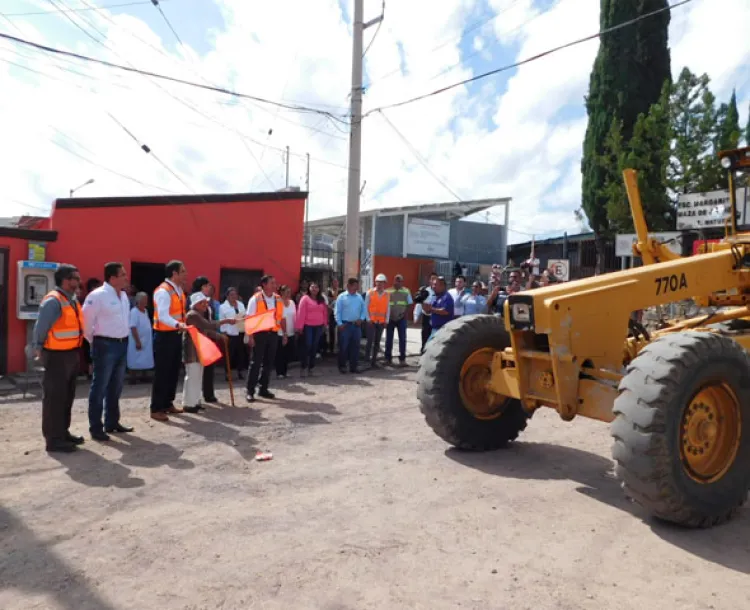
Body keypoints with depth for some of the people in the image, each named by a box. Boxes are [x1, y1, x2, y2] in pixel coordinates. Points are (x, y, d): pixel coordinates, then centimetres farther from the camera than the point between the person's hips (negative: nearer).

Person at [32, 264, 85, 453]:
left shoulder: (72, 300, 11)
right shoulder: (53, 301, -16)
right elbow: (40, 329, -15)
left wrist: (77, 352, 10)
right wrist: (37, 350, -12)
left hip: (71, 354, 9)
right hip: (57, 356, -9)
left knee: (67, 396, 17)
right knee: (54, 397, -1)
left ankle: (63, 432, 29)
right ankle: (53, 439, 7)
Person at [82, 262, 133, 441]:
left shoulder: (124, 295, 10)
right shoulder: (97, 295, -14)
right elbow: (87, 321, -12)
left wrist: (124, 338, 15)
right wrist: (94, 342, -3)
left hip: (122, 344, 8)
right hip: (105, 345, -8)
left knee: (116, 387, 16)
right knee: (100, 387, 0)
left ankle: (112, 422, 29)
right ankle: (95, 427, 10)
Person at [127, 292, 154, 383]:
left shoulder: (145, 311, 11)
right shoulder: (134, 312, -16)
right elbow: (133, 328, -21)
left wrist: (150, 339, 15)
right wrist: (137, 341, -23)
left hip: (146, 341, 8)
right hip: (138, 341, -8)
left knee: (145, 360, 13)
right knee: (135, 361, -2)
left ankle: (143, 376, 23)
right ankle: (133, 378, 4)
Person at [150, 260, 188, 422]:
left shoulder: (178, 290, 11)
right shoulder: (163, 291, -18)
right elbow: (163, 316, -29)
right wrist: (178, 325, -42)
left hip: (175, 335, 9)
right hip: (164, 336, -9)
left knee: (174, 371, 15)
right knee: (162, 372, -3)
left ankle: (168, 404, 28)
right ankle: (156, 409, 6)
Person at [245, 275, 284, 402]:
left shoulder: (278, 299, 7)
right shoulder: (256, 299, -8)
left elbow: (282, 318, 13)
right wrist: (250, 336, -14)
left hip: (273, 334, 5)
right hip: (260, 333, -5)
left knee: (269, 362, 11)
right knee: (256, 362, -1)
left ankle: (263, 389, 23)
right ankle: (250, 391, 8)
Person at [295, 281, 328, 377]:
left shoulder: (322, 300, 10)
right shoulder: (305, 298, -5)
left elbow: (325, 313, 13)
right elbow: (301, 313, -9)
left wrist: (324, 324, 9)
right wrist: (300, 326, -13)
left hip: (319, 327, 5)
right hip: (308, 326, -5)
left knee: (314, 347, 9)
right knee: (307, 347, -4)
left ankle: (311, 367, 17)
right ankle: (303, 368, 4)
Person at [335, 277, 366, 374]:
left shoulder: (359, 297, 9)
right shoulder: (341, 297, -3)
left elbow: (363, 309, 12)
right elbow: (338, 312, -5)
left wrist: (361, 319, -4)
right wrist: (339, 323, -12)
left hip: (356, 325, 4)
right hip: (345, 325, -4)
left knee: (355, 346, 7)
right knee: (343, 346, 1)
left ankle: (354, 366, 15)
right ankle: (342, 366, 12)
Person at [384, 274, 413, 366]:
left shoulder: (406, 291, 4)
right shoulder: (388, 291, 3)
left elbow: (410, 304, 6)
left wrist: (405, 313, -8)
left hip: (401, 318, 0)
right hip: (390, 318, 0)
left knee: (402, 338, 1)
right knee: (389, 339, 6)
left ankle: (402, 358, 10)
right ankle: (388, 358, 17)